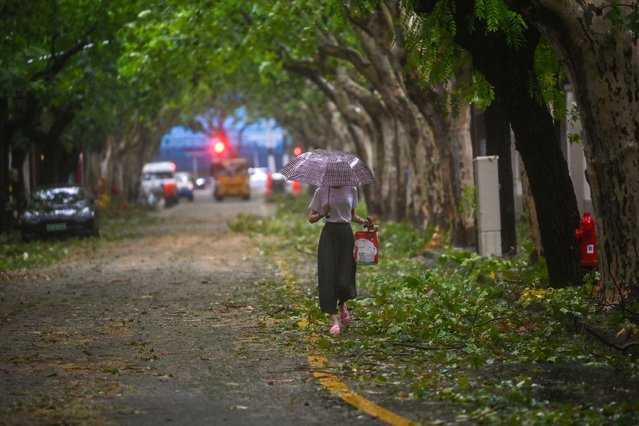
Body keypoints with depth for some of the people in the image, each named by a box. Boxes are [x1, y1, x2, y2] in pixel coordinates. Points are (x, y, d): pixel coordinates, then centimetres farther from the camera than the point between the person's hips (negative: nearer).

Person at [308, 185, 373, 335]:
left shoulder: (351, 190, 6)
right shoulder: (321, 192, -1)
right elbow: (311, 218, 4)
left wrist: (363, 221, -1)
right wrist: (322, 214, -16)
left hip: (346, 234, 2)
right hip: (329, 234, -2)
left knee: (346, 276, -3)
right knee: (329, 274, -8)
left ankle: (342, 303, 31)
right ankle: (334, 319, -4)